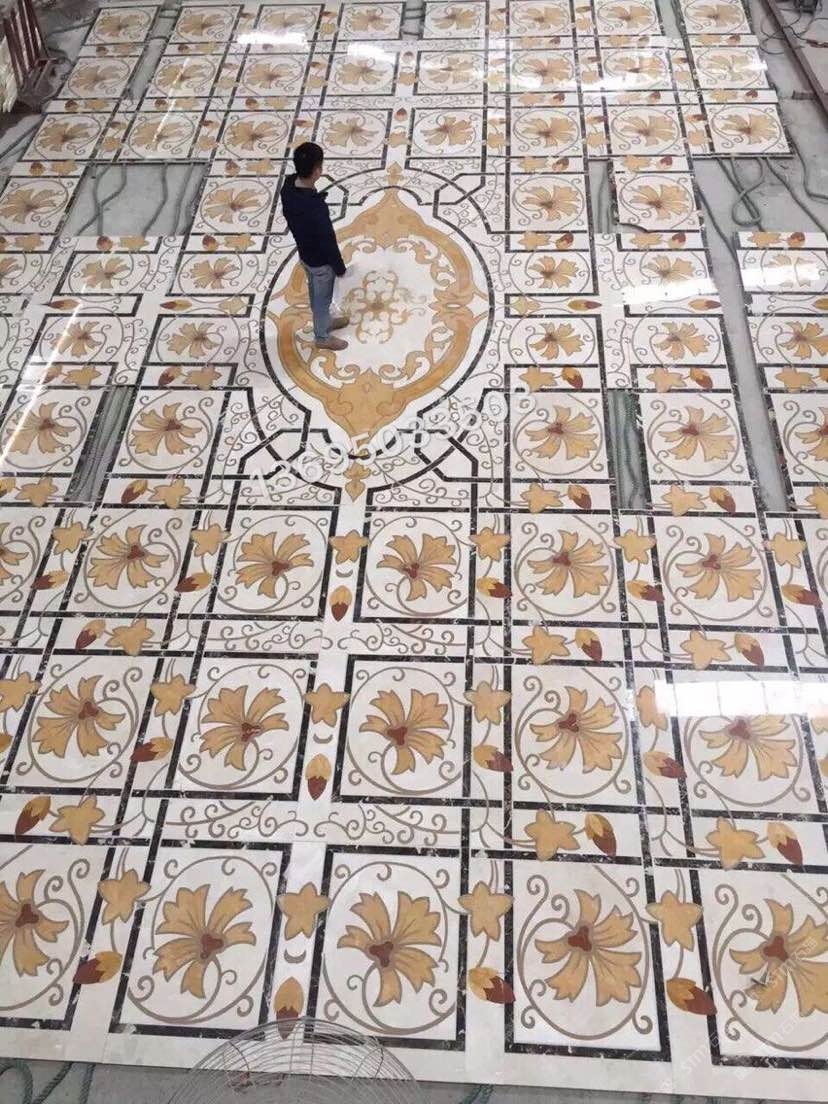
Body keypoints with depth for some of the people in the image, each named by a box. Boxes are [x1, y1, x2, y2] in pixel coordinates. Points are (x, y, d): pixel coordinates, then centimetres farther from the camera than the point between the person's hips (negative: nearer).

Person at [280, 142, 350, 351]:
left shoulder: (289, 187, -17)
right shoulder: (315, 209, -42)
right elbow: (328, 242, -27)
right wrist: (340, 267, -11)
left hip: (304, 252, 7)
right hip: (320, 260, -7)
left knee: (315, 291, 31)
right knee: (322, 297, 18)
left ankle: (325, 321, 57)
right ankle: (322, 337, 42)